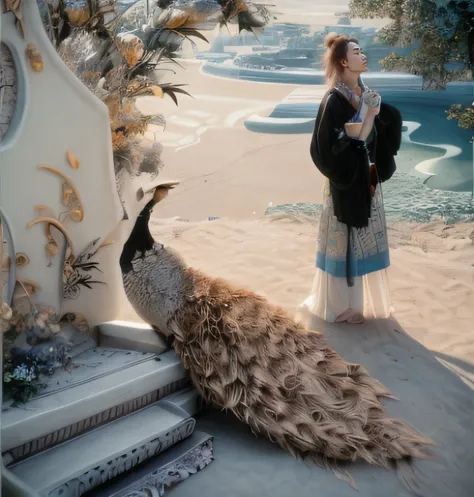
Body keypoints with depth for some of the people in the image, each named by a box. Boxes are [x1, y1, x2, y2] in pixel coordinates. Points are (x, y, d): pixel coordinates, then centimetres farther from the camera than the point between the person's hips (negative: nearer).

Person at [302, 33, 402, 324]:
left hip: (367, 180, 8)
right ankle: (342, 305, 17)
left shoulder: (365, 94, 7)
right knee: (346, 241, 2)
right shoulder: (334, 100, -16)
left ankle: (363, 298, 30)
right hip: (347, 184, -8)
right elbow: (327, 147, -20)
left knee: (365, 239, 15)